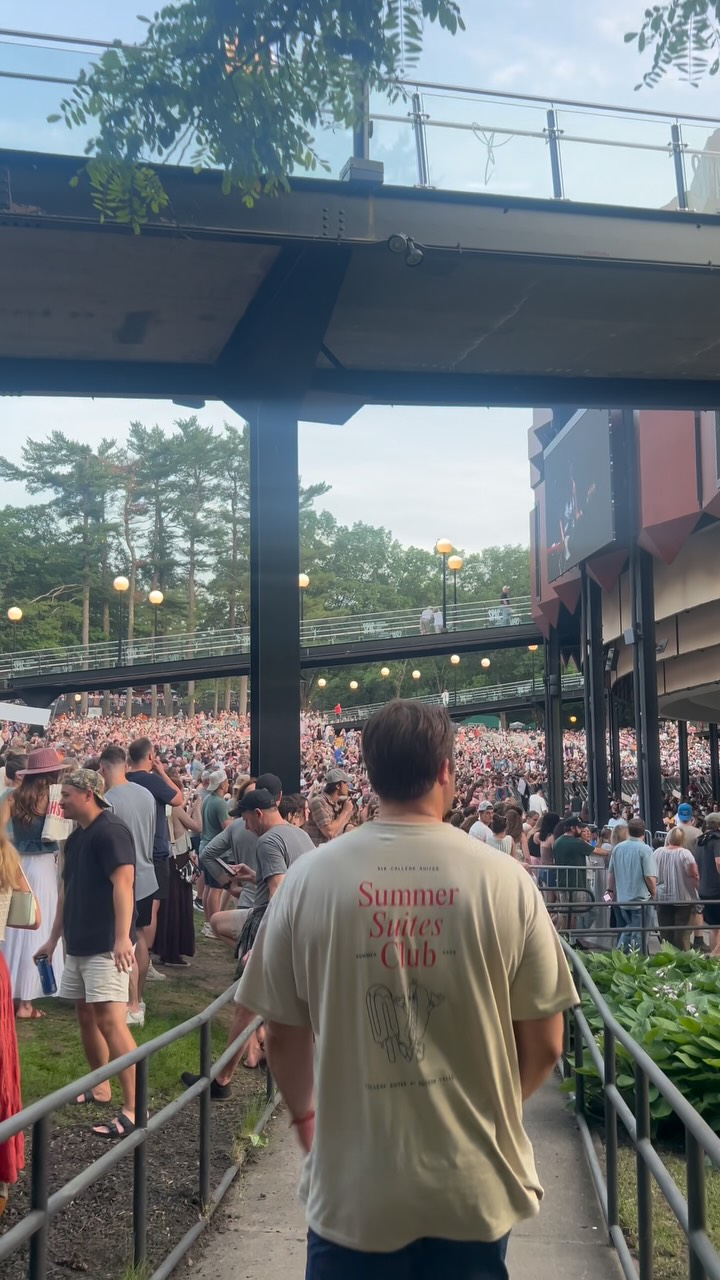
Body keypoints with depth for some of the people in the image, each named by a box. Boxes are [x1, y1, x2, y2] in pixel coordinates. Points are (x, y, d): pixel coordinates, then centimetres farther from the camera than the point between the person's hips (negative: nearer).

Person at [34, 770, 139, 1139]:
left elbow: (123, 883, -22)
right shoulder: (75, 837, 14)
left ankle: (131, 1110, -13)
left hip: (106, 945, -9)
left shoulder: (110, 831, -14)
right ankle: (99, 1088, 30)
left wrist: (122, 937, -29)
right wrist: (54, 938, 23)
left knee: (110, 1020, -14)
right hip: (78, 944, 9)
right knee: (86, 1016, 15)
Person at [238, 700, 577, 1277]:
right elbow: (544, 1045, -4)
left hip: (353, 1190, 0)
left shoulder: (310, 877, -10)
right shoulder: (503, 878, -11)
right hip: (475, 1189, 1)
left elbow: (282, 1034, -1)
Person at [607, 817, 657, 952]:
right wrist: (653, 893, 0)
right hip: (641, 900, -5)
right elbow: (650, 877, -16)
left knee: (626, 930, 19)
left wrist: (612, 891, 23)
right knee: (638, 934, 4)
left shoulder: (618, 848, 3)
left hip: (622, 899, 5)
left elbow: (610, 873, 10)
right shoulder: (645, 849, -14)